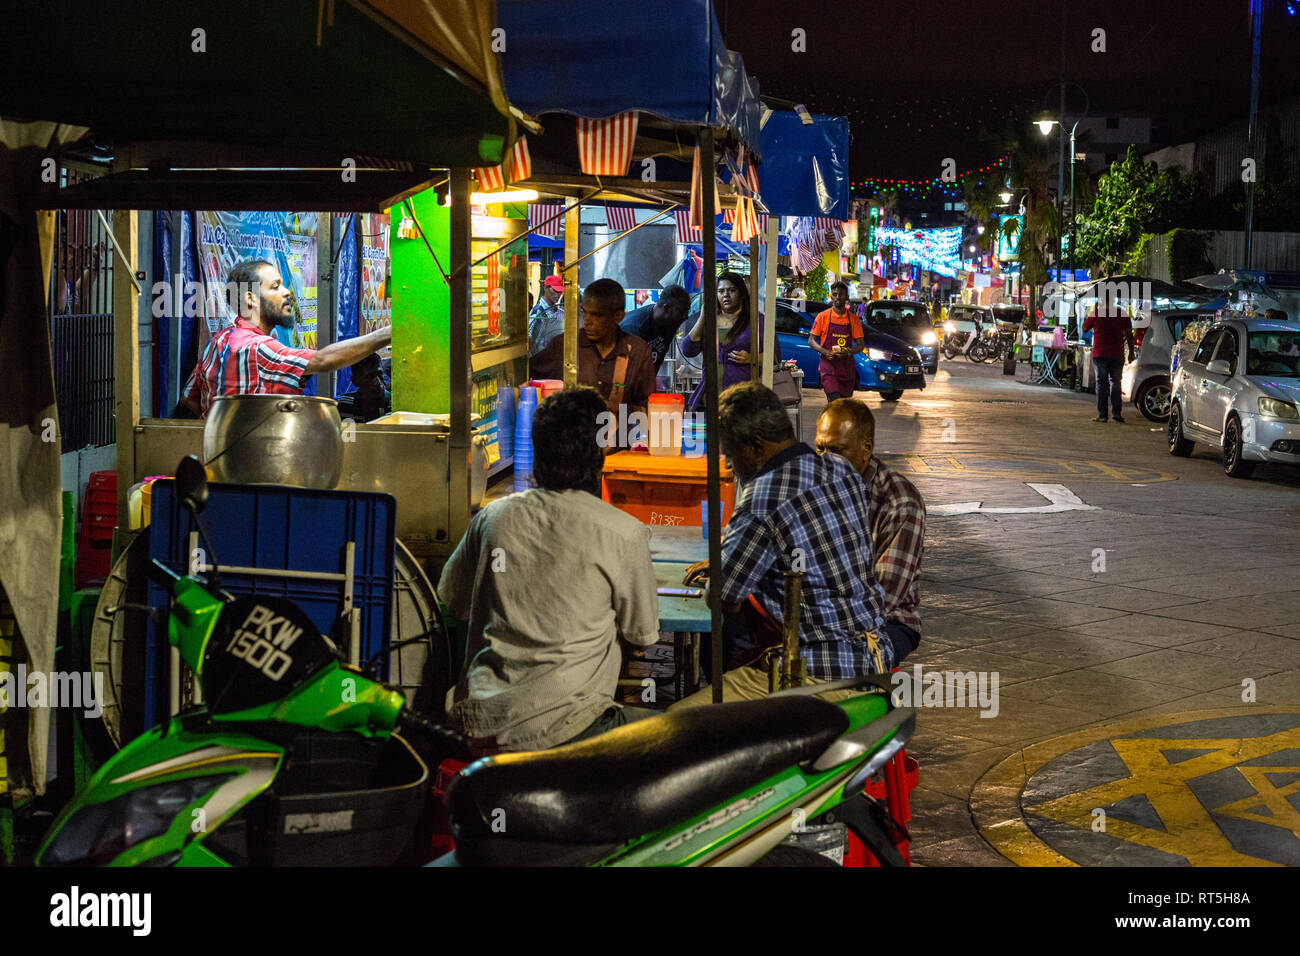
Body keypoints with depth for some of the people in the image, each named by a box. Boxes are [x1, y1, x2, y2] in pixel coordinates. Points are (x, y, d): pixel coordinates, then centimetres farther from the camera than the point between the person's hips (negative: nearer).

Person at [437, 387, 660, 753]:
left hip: (477, 723, 7)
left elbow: (450, 597, 23)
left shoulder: (493, 515, 7)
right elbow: (643, 634, 7)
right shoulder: (624, 533, -6)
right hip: (559, 729, -6)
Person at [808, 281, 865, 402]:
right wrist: (825, 352, -16)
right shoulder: (822, 317, 2)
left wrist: (848, 352, -16)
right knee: (835, 401, -20)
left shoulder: (854, 319, 6)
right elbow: (811, 341, 4)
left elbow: (860, 345, 6)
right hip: (828, 365, -3)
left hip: (847, 367, 3)